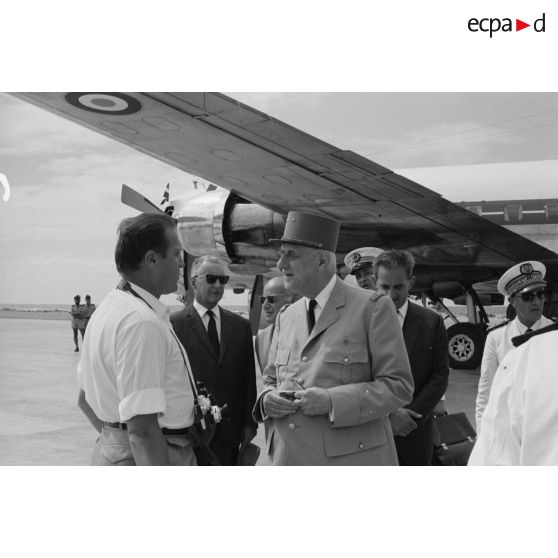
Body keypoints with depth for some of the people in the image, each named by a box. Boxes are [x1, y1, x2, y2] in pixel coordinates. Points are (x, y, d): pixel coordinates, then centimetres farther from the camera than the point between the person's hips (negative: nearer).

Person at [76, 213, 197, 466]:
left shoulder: (106, 309, 11)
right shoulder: (143, 322, -22)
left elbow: (85, 399, 20)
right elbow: (142, 431, -27)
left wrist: (116, 437, 20)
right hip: (146, 462, -10)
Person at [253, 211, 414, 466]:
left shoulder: (373, 307, -5)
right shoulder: (286, 317, 13)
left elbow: (398, 386, -8)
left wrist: (331, 402, -18)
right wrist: (267, 400, -3)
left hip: (352, 460, -5)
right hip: (289, 459, 5)